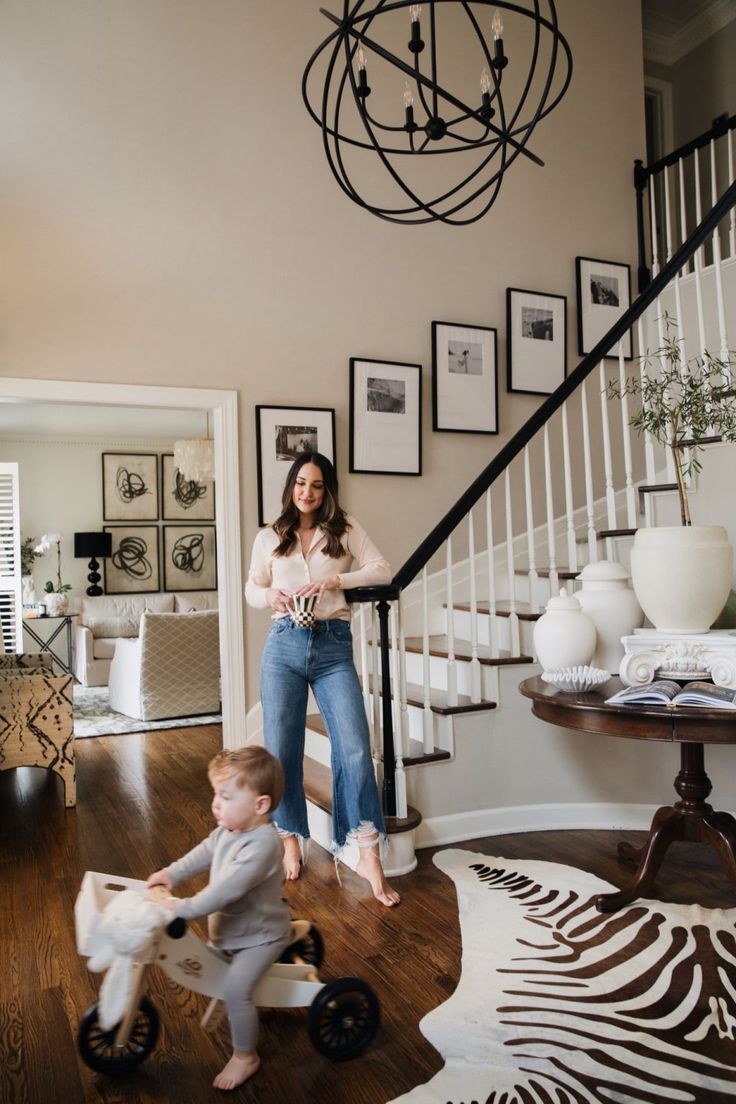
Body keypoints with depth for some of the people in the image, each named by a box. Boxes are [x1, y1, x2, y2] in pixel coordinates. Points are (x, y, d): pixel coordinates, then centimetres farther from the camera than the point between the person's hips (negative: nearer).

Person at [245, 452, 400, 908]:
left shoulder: (345, 529, 7)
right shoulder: (270, 537, 10)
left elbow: (383, 570, 0)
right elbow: (252, 588, 18)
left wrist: (336, 580, -15)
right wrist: (271, 596, -6)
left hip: (334, 647, -1)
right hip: (285, 644, 2)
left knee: (355, 747, -10)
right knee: (281, 749, 4)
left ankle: (369, 857, -3)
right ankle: (292, 839, 25)